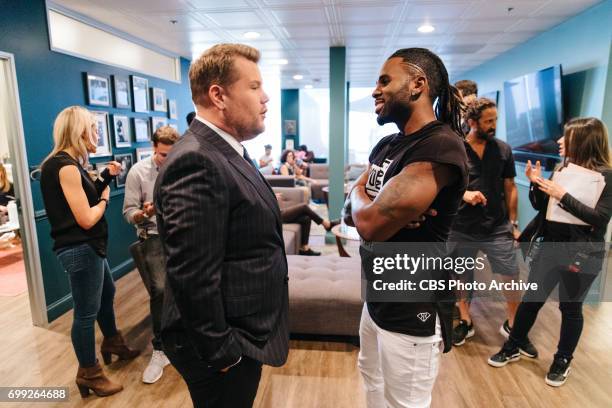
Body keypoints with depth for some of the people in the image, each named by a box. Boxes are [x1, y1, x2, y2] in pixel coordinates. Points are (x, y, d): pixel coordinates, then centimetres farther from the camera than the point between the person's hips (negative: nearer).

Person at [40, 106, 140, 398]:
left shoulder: (68, 163, 11)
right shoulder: (66, 166, -20)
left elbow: (86, 198, 12)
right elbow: (86, 219, -23)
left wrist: (106, 177, 5)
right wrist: (105, 199, -6)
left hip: (87, 247, 11)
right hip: (80, 250, -11)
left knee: (107, 293, 26)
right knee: (86, 312, 3)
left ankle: (112, 341, 47)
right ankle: (89, 373, 21)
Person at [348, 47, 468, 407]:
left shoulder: (440, 147, -24)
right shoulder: (387, 145, 7)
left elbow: (370, 222, -29)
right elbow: (356, 208, 8)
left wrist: (360, 198, -6)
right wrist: (366, 206, -15)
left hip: (413, 310, -8)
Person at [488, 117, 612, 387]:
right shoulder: (563, 167, 6)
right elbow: (540, 205, 9)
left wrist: (564, 196, -24)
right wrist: (536, 183, -7)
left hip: (582, 254, -5)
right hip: (550, 246, 5)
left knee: (571, 307, 10)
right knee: (531, 299, 11)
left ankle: (563, 361, 31)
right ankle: (513, 348, 27)